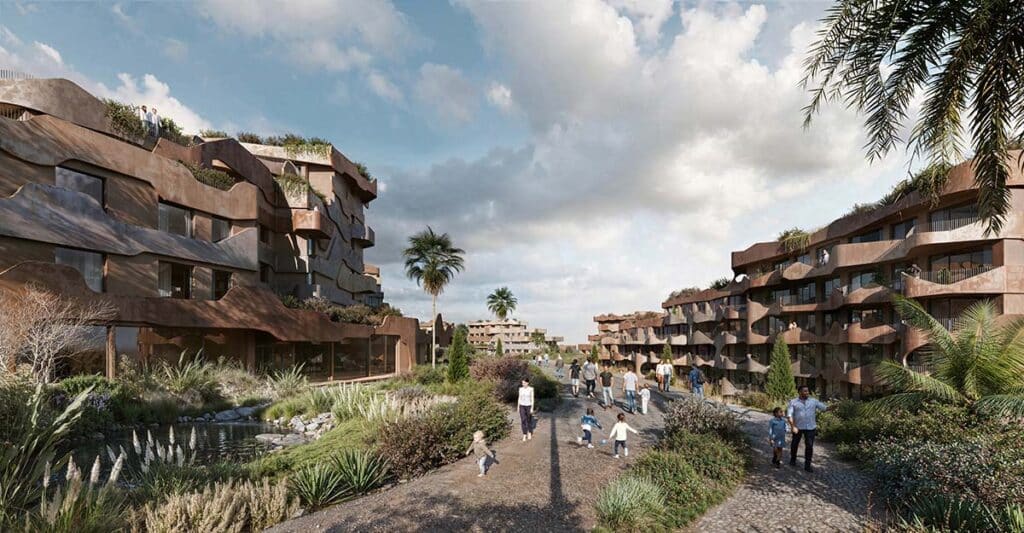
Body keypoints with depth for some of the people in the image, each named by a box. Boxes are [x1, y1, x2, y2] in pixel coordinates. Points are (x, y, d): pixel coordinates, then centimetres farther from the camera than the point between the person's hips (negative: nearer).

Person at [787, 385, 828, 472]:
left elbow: (825, 408, -4)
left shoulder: (813, 401, 3)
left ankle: (807, 465, 6)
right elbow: (789, 415, -8)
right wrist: (793, 427, -17)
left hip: (810, 427, 1)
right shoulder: (793, 402, -3)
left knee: (809, 446, -3)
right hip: (798, 427, 0)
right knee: (795, 444, 13)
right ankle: (793, 460, 34)